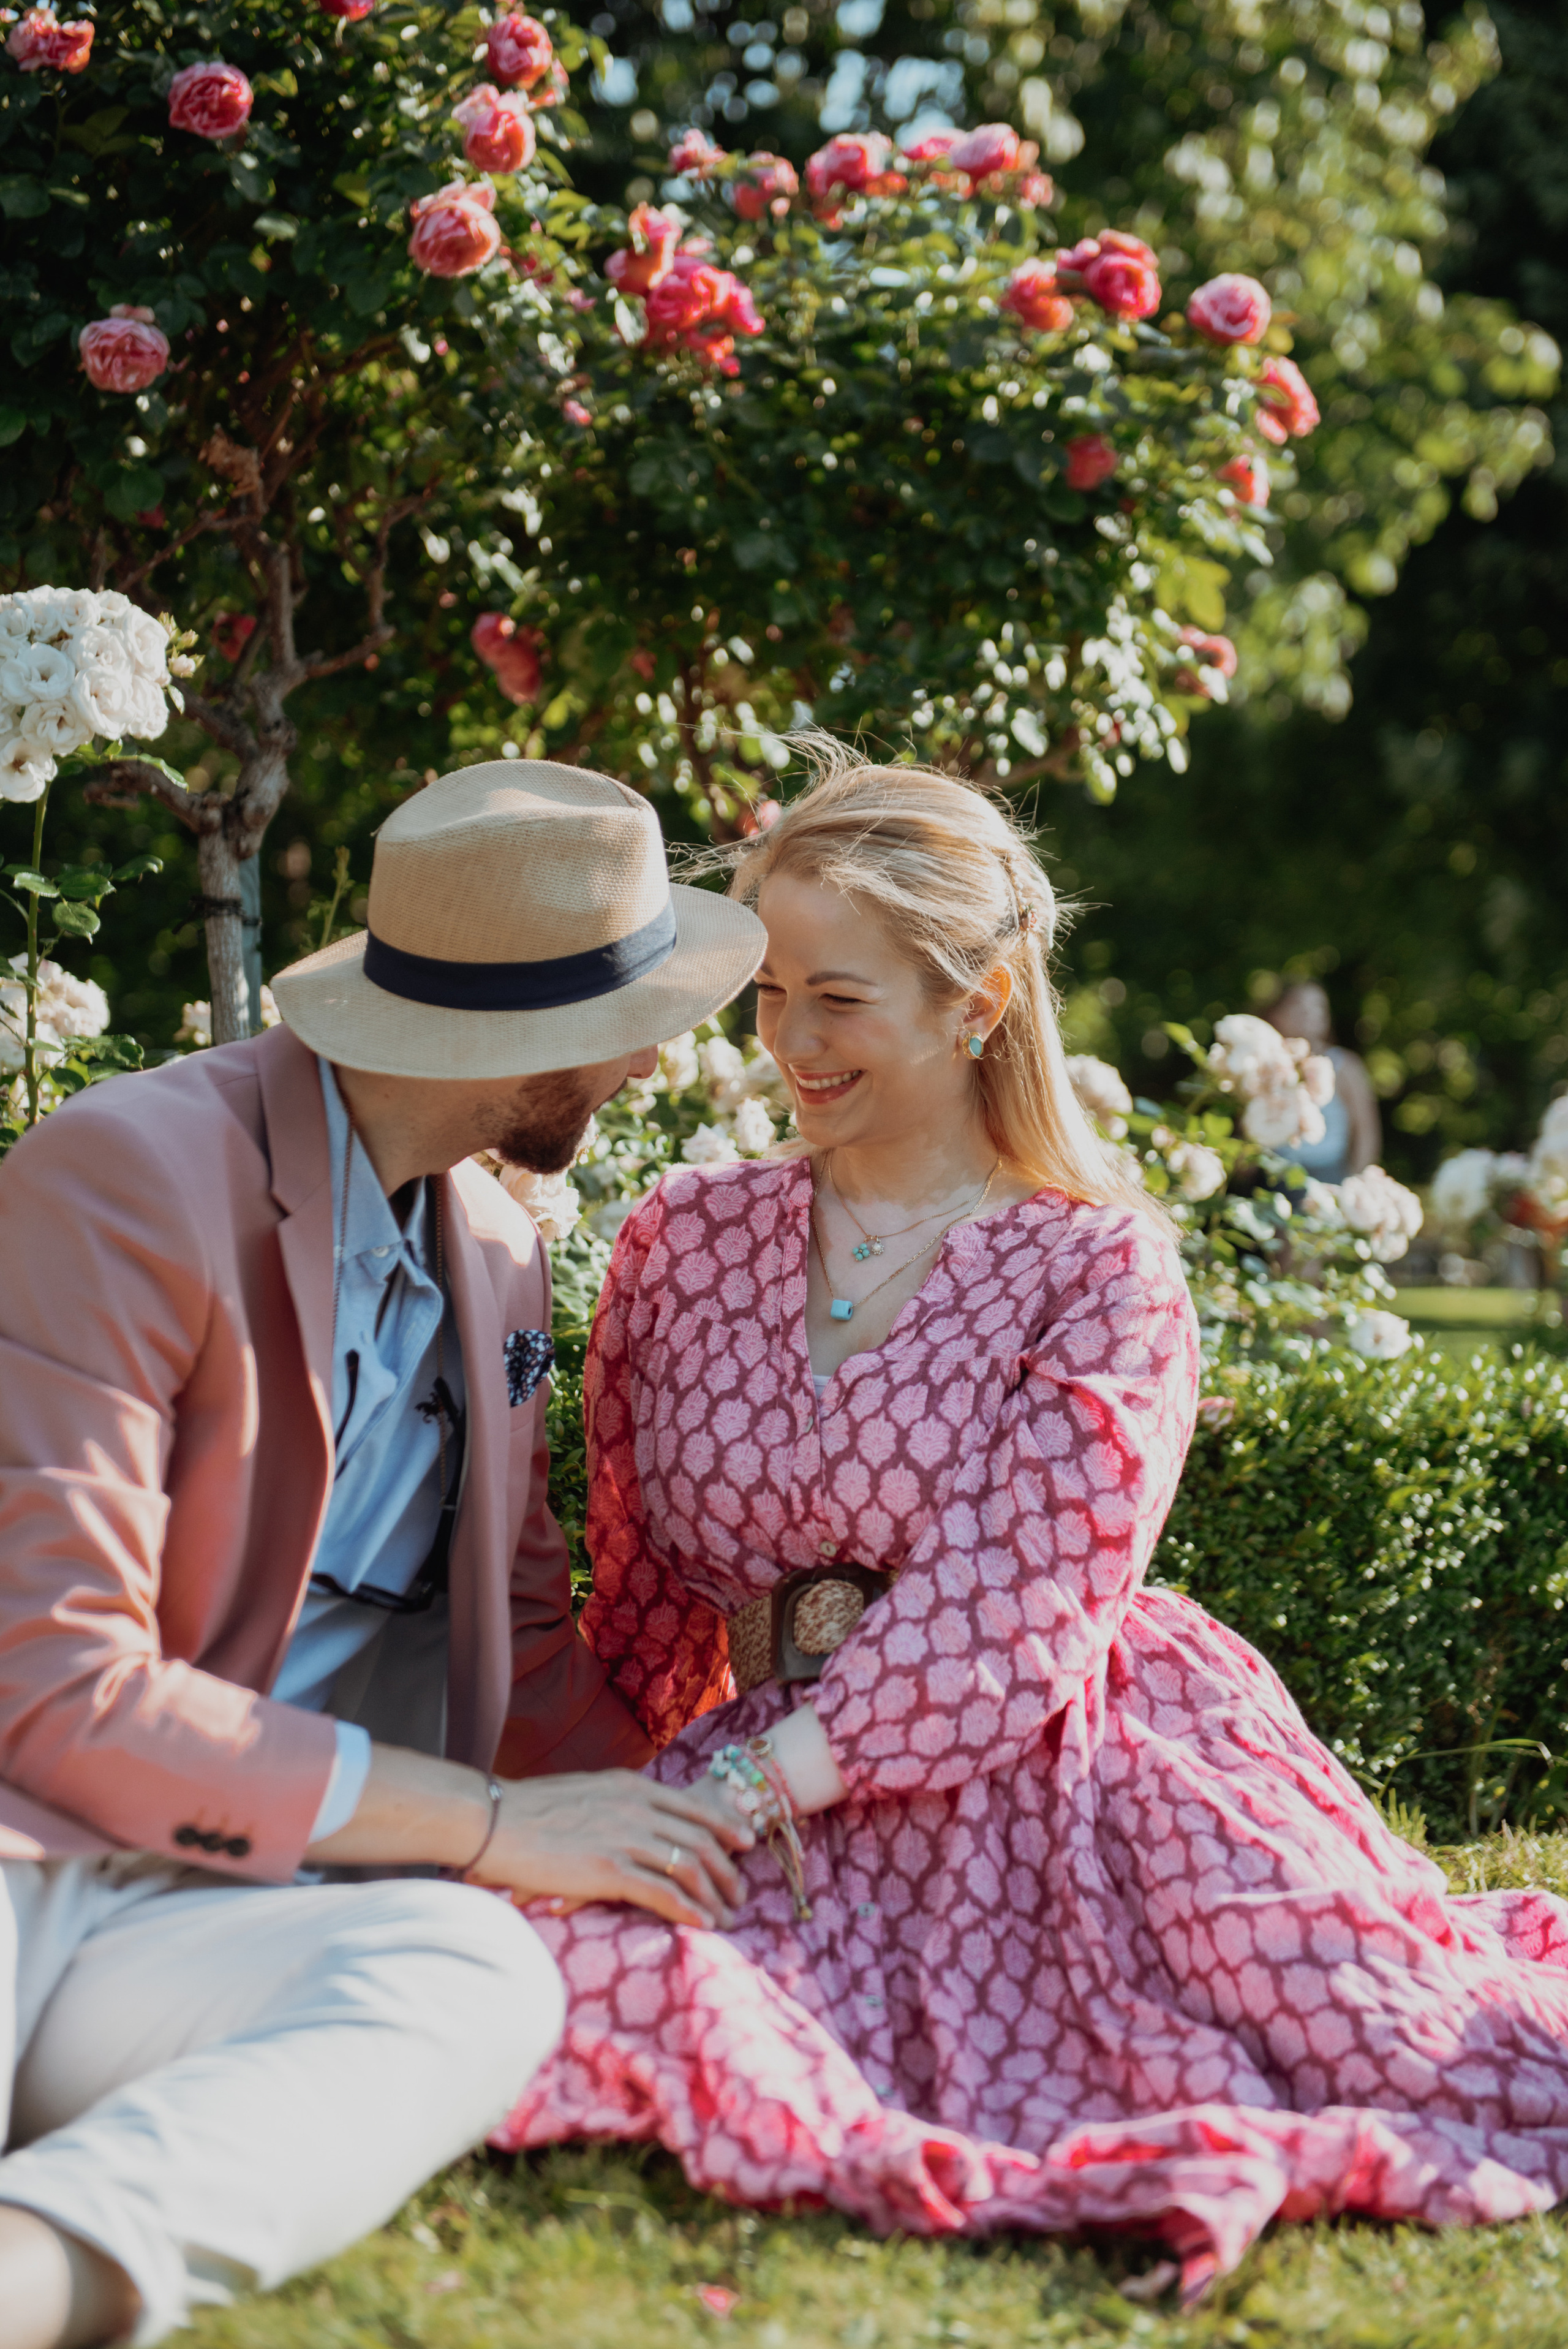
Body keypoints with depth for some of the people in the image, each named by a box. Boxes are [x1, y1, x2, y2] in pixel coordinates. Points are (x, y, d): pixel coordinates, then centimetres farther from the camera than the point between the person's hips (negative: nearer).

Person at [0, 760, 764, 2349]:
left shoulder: (494, 1255, 18)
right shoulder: (127, 1179, -8)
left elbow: (520, 1632, 29)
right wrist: (487, 1821, -12)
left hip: (178, 1922, 6)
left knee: (479, 1971, -31)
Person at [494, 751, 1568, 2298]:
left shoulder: (1101, 1271, -3)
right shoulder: (682, 1241, 10)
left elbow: (1007, 1610, -13)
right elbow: (635, 1585, 18)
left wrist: (747, 1787, -20)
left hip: (1061, 1782, -3)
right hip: (777, 1795, 4)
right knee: (574, 1958, -30)